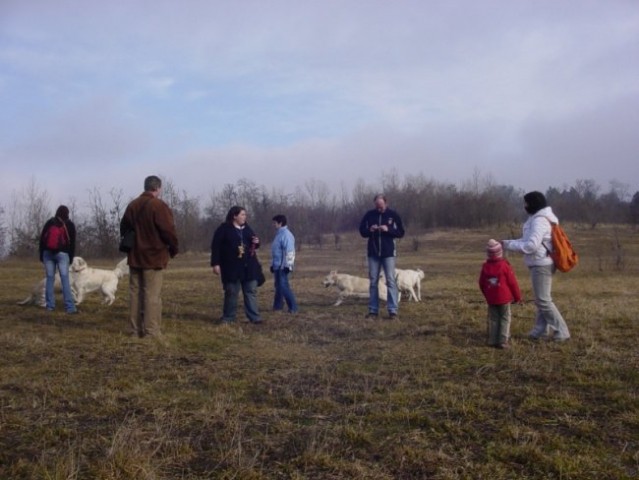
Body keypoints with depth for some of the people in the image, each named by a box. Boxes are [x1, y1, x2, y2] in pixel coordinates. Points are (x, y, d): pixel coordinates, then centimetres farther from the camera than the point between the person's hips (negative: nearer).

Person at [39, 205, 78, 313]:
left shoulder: (49, 223, 8)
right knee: (65, 279, -7)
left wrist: (41, 255, 13)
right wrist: (71, 257, 9)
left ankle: (50, 305, 5)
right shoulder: (70, 225, 4)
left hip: (48, 253, 3)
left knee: (50, 278, 6)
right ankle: (70, 307, -11)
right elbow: (72, 243, 3)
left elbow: (42, 239, 8)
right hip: (62, 254, -2)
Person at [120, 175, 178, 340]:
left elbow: (123, 228, 18)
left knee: (135, 293, 9)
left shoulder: (132, 205, 11)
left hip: (135, 256, 7)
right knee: (152, 295, -6)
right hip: (154, 256, -7)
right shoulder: (159, 206, -12)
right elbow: (169, 231, -17)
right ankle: (152, 331, -7)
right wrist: (173, 249, 0)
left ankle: (136, 329, 13)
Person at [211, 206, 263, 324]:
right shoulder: (224, 229, -7)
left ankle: (254, 317, 7)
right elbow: (215, 246, -9)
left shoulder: (246, 228, 11)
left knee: (251, 291, 4)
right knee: (231, 293, 3)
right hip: (231, 267, -5)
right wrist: (215, 264, -15)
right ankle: (228, 317, 15)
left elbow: (252, 243, 24)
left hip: (249, 267, 5)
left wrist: (256, 243, -1)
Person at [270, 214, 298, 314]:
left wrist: (288, 265, -23)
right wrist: (272, 264, 24)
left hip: (283, 266, -10)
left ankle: (293, 307, -8)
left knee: (284, 286, -11)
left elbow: (289, 251, -21)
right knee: (278, 286, 15)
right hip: (277, 265, 10)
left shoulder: (286, 234, -16)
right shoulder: (279, 234, 16)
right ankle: (277, 306, 24)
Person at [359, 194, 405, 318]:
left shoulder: (393, 215, -2)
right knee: (373, 281, 5)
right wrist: (369, 230, -13)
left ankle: (393, 310, -3)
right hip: (373, 253, 2)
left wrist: (388, 230, -16)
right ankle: (373, 310, 11)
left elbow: (401, 232, 0)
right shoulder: (369, 214, 2)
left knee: (391, 281, -5)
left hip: (388, 252, -2)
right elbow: (362, 231, 8)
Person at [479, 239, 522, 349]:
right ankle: (503, 341, -2)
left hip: (491, 299, 3)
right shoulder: (505, 265, -11)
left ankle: (492, 340, 11)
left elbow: (481, 284, 6)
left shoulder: (485, 266, -1)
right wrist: (518, 296, 5)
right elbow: (512, 282, -7)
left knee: (493, 319, 11)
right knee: (505, 318, 4)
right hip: (504, 298, -3)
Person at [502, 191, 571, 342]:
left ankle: (561, 332, 0)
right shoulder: (537, 218, 14)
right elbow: (527, 240, 15)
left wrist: (508, 245, -21)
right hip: (540, 264, 11)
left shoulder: (539, 220, -20)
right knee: (541, 299, 14)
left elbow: (531, 245, -27)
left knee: (543, 300, -5)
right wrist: (508, 243, 4)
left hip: (541, 265, -11)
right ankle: (540, 330, 21)